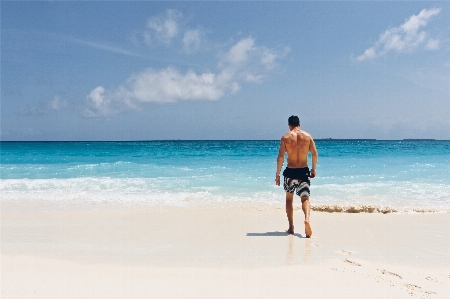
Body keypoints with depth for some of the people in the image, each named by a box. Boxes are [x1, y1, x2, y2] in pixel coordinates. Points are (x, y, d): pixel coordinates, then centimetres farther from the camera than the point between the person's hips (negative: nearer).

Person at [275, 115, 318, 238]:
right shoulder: (307, 136, 2)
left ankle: (291, 227, 16)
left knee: (289, 199, 15)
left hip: (290, 172, -1)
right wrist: (313, 169, 16)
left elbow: (280, 157, -7)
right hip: (304, 171, 1)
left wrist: (277, 174, -1)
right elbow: (315, 154, 2)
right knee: (305, 198, 5)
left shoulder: (286, 137, -3)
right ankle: (307, 219, -24)